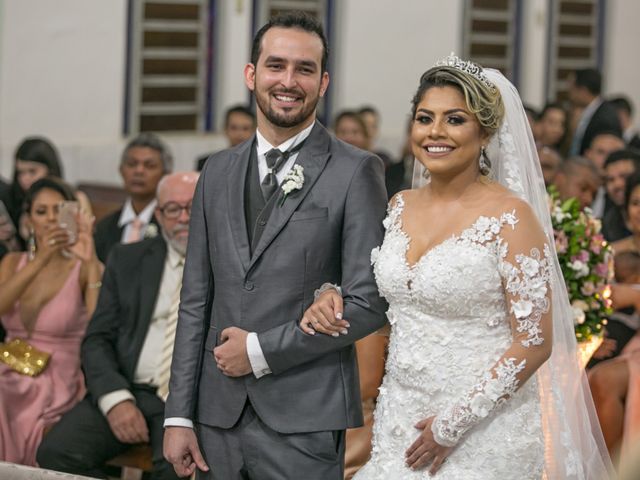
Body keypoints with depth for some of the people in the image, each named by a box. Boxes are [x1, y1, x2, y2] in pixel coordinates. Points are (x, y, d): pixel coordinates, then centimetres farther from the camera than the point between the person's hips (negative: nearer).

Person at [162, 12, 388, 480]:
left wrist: (261, 351, -10)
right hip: (218, 418, 5)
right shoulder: (219, 172, 12)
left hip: (304, 425, -4)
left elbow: (370, 303, -9)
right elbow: (196, 301, 12)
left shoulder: (356, 171, -4)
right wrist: (178, 415, 7)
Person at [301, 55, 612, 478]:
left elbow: (535, 343, -14)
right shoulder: (400, 207, 5)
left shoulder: (510, 217, -13)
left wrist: (455, 423, -15)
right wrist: (334, 298, -1)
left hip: (484, 434, -5)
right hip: (400, 421, 5)